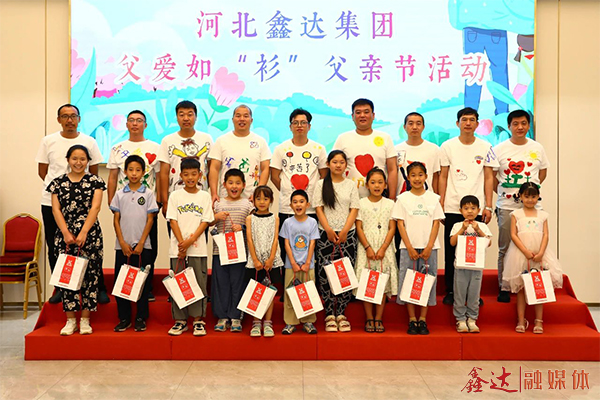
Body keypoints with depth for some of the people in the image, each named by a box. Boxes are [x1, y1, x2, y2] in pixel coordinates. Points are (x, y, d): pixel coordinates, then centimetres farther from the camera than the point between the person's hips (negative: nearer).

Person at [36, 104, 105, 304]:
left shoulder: (89, 142, 4)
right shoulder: (48, 141, 6)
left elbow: (94, 173, 8)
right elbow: (42, 171, 9)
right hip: (51, 202, 2)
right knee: (54, 248, 8)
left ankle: (99, 288, 8)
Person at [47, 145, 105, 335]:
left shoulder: (95, 181, 4)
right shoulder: (58, 183, 10)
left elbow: (95, 207, -5)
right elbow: (56, 209, 4)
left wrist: (83, 233, -14)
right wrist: (66, 233, -8)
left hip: (90, 235, -2)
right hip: (64, 236, 2)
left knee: (90, 275, -1)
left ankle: (85, 320, 9)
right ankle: (71, 320, 13)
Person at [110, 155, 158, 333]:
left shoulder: (148, 194, 1)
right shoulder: (120, 194, 6)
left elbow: (150, 220, -1)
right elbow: (116, 220, 5)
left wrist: (141, 243, -8)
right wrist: (122, 243, -5)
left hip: (142, 246, -2)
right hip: (122, 245, 2)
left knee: (142, 282, 2)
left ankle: (141, 318, 12)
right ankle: (124, 318, 14)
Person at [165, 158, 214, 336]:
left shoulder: (205, 196, 5)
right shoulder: (175, 195, 5)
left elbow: (205, 222, 0)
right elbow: (173, 221, 1)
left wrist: (191, 241, -12)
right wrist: (182, 243, -10)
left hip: (198, 248, 0)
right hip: (178, 248, 0)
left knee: (199, 283, 1)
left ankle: (198, 320, 11)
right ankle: (180, 320, 14)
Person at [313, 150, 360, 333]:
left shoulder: (351, 185, 10)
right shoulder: (321, 185, 7)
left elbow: (354, 210, 4)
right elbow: (319, 209, 1)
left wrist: (344, 231, -9)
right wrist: (329, 230, -11)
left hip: (347, 234, 1)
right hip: (326, 234, -1)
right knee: (326, 274, -5)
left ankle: (341, 313, 7)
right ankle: (329, 314, 3)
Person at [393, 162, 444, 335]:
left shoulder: (433, 198, 6)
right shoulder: (403, 198, 3)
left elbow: (436, 223, 3)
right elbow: (400, 224, 0)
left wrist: (429, 247, -7)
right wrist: (410, 248, -8)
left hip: (429, 247, 1)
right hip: (408, 247, -1)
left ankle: (423, 320, 12)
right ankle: (412, 320, 9)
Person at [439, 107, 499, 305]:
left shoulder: (485, 147, 6)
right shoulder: (448, 146, 5)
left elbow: (488, 178, 6)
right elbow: (443, 176, 6)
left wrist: (488, 206, 0)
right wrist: (441, 204, 0)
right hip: (453, 207, 0)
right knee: (451, 251, 3)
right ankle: (450, 291, 13)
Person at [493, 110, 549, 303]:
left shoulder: (537, 148, 7)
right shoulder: (499, 149, 1)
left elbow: (543, 171, 17)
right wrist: (503, 192, -2)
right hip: (506, 206, -1)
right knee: (505, 249, 3)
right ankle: (503, 288, 13)